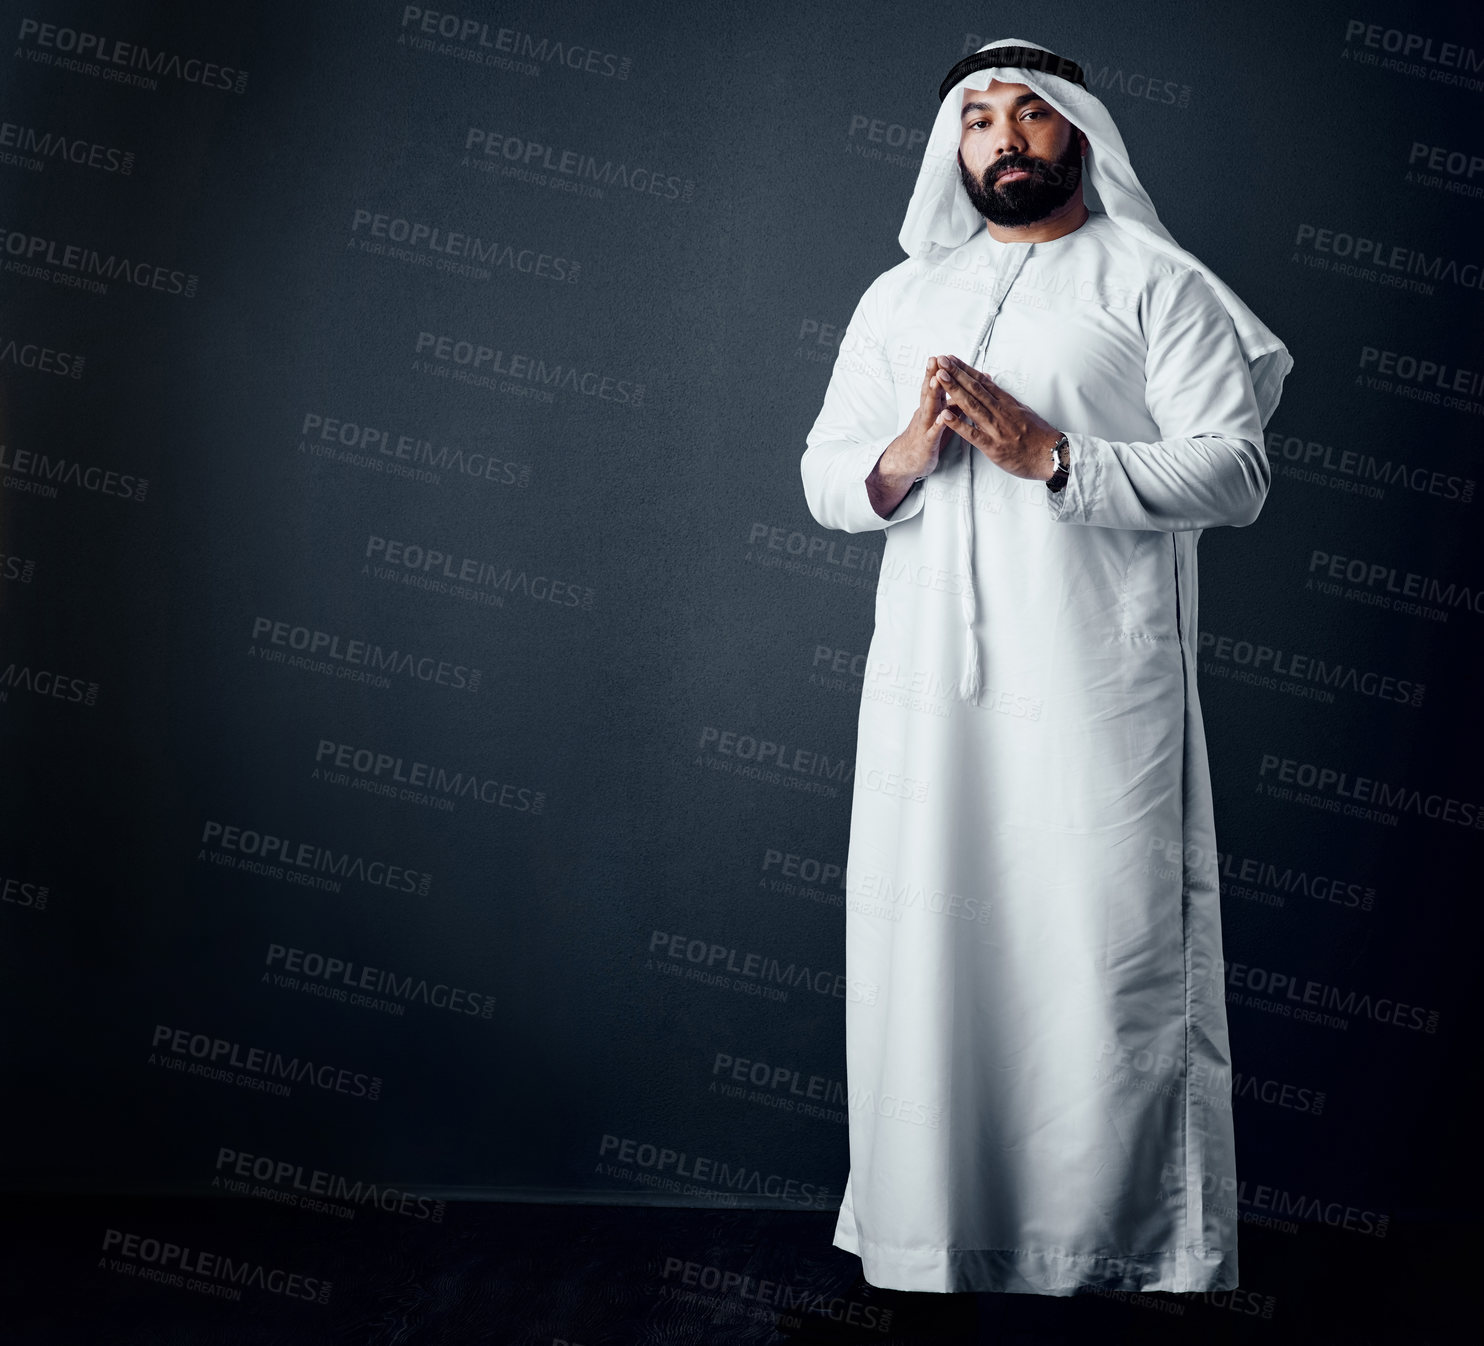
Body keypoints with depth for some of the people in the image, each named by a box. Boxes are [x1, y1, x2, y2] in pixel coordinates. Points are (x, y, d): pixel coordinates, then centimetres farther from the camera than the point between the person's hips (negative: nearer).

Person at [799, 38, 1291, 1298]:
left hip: (1097, 692, -4)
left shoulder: (1159, 287, 5)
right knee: (922, 960, 5)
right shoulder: (898, 298, 19)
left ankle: (1122, 1253, 9)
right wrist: (899, 462, -7)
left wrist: (1052, 456, -16)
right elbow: (823, 475, 15)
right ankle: (924, 1246, 17)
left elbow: (1234, 472, -5)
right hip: (926, 689, 4)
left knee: (1105, 966, -4)